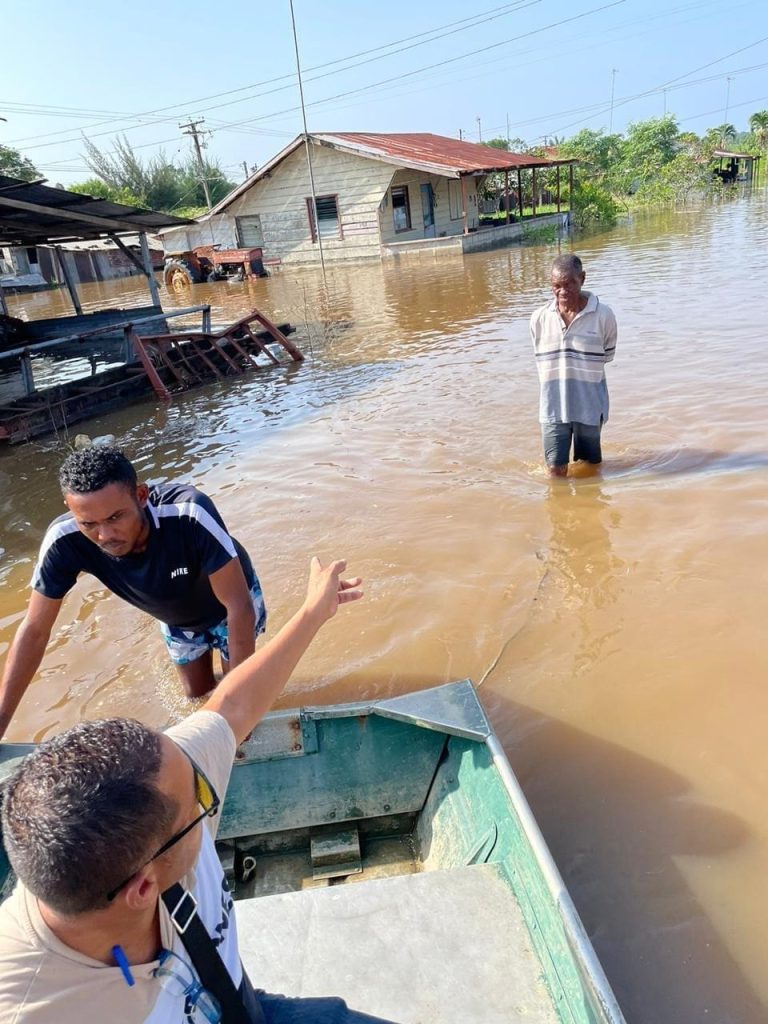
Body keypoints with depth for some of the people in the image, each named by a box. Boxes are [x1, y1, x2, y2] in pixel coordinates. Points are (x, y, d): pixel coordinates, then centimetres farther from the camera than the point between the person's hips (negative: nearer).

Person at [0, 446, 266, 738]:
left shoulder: (189, 514, -46)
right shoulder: (64, 541, -35)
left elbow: (238, 605, -38)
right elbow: (34, 630, -21)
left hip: (230, 604, -3)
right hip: (177, 621, 3)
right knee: (197, 693, 20)